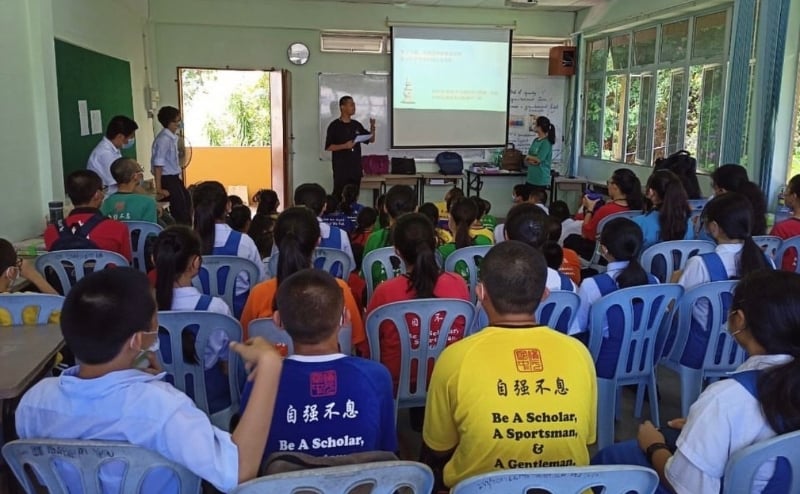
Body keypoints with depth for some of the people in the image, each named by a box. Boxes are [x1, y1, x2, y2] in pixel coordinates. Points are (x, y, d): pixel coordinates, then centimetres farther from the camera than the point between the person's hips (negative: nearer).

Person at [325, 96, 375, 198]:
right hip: (341, 169, -5)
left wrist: (372, 127, -2)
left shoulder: (357, 125, 11)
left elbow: (371, 140, 16)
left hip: (356, 168, 5)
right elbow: (328, 147, -9)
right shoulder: (334, 126, -5)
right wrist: (345, 146, -20)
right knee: (339, 195, -6)